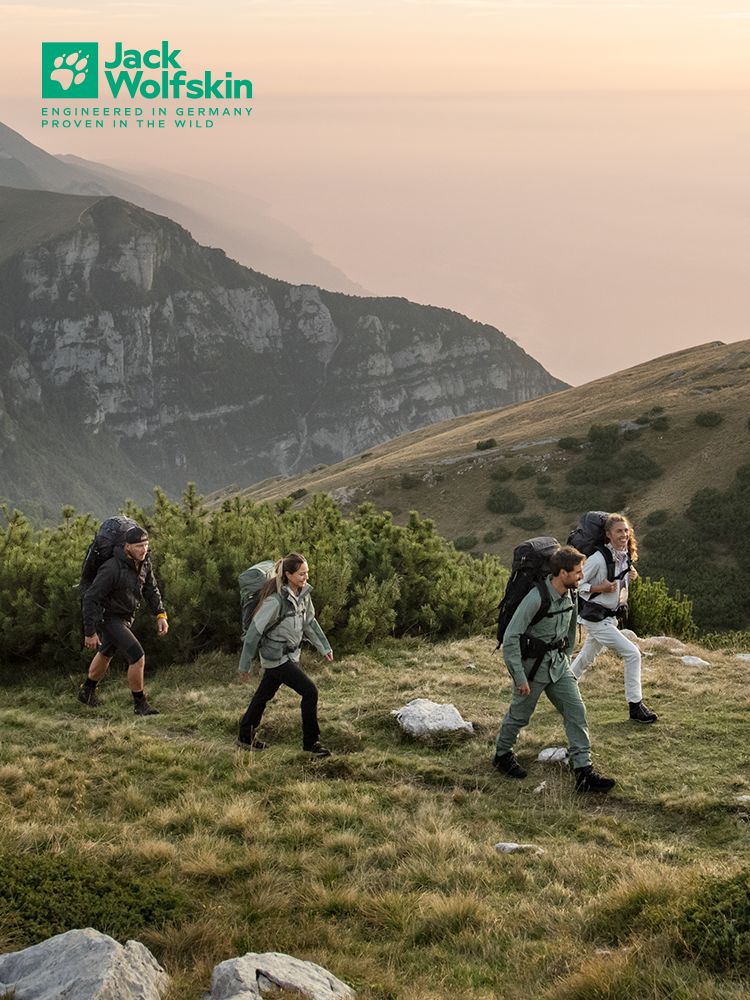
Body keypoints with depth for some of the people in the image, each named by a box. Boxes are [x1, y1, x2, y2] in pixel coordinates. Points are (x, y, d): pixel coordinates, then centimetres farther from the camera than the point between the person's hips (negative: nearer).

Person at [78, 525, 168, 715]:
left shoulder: (144, 562, -10)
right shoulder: (112, 569, -33)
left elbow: (150, 589, 5)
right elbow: (90, 598, -28)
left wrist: (161, 615, -6)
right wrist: (90, 633, -26)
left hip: (124, 617, 9)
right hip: (108, 619, -9)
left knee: (106, 654, 28)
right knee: (137, 658, -16)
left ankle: (87, 691, 51)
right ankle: (140, 704, 0)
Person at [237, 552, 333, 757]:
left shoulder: (303, 594, -3)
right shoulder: (276, 600, -27)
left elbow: (309, 621, 14)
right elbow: (254, 630, -20)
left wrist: (324, 647, 15)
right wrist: (245, 665, -15)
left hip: (291, 654, 8)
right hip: (276, 657, -8)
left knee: (264, 695, 20)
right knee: (309, 692, -10)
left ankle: (246, 737, 35)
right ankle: (311, 743, 2)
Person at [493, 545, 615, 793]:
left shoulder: (569, 596, -1)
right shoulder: (536, 599, -26)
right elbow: (510, 638, -24)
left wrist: (566, 658, 23)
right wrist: (519, 677, -22)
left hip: (558, 663, 7)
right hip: (533, 665, -6)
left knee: (576, 711, -4)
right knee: (520, 714, 10)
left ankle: (584, 771, -4)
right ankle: (502, 754, 35)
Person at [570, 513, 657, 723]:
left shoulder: (626, 556, 2)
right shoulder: (599, 558, -22)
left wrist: (630, 575, 0)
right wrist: (599, 588, -27)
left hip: (611, 617, 8)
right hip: (595, 618, -8)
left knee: (586, 658, 21)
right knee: (632, 654, -13)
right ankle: (635, 706, -5)